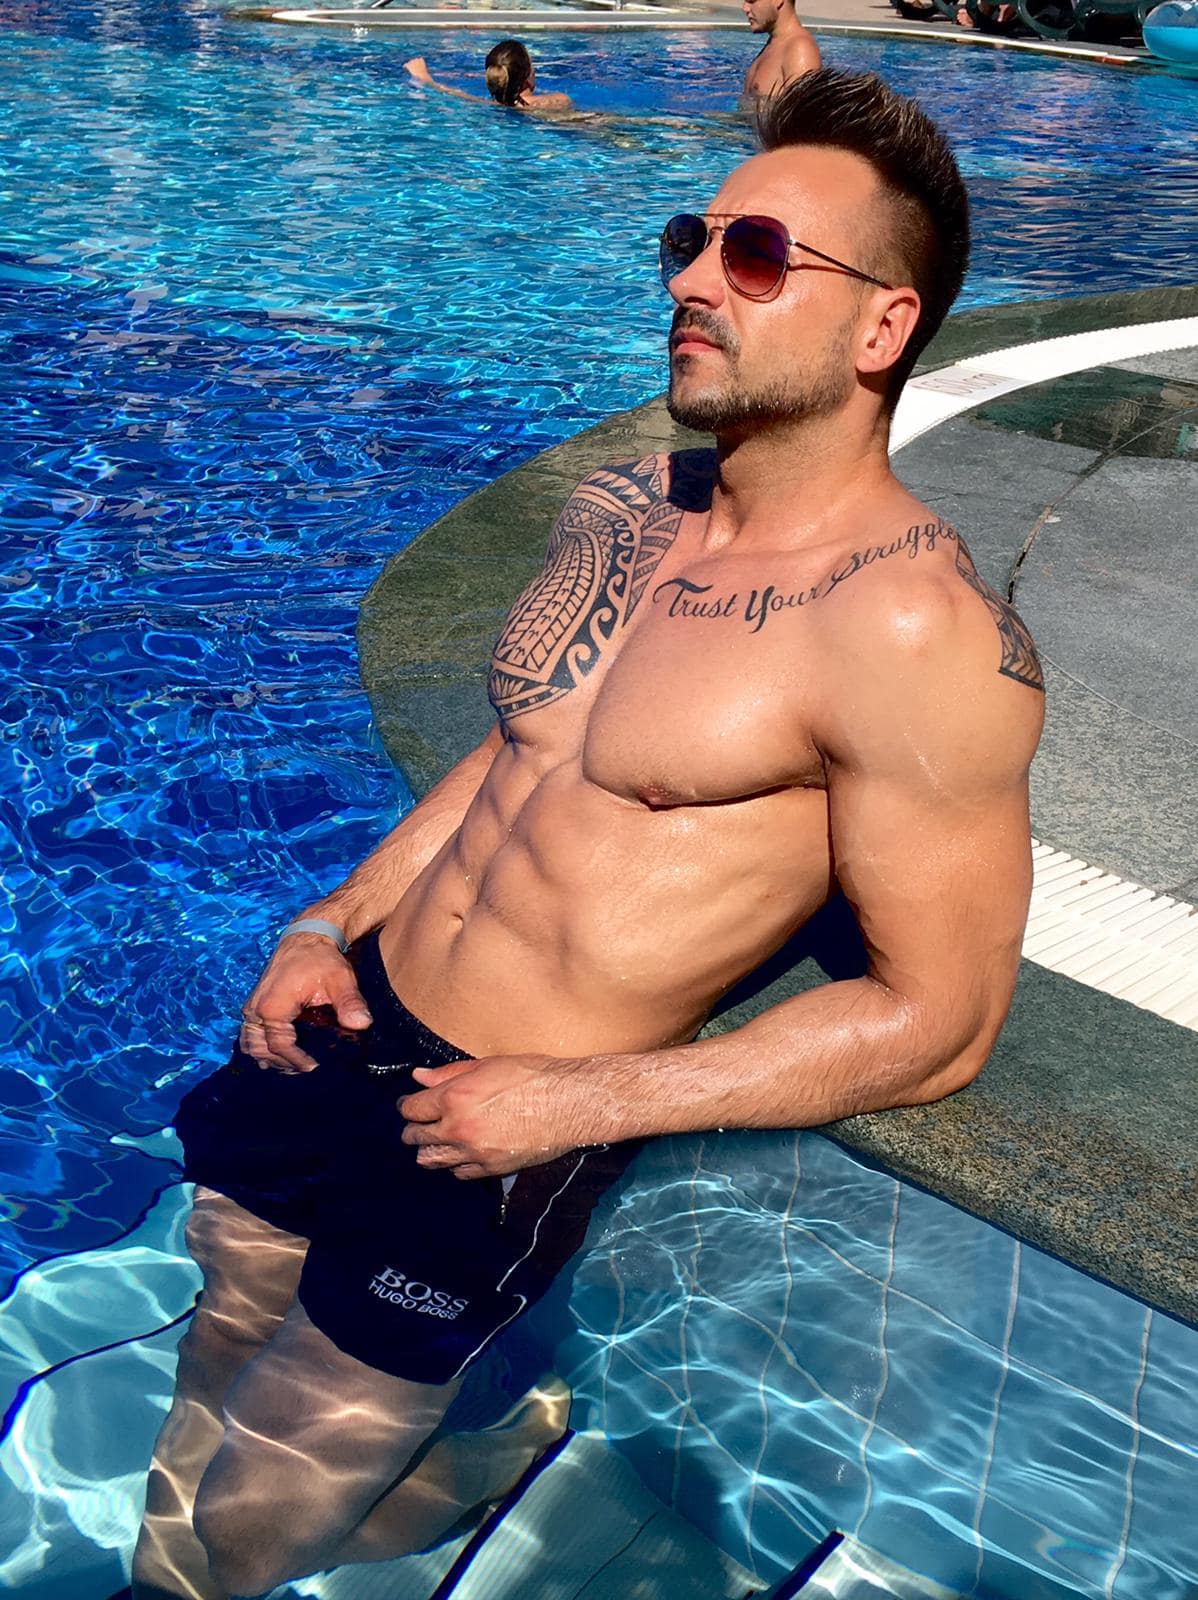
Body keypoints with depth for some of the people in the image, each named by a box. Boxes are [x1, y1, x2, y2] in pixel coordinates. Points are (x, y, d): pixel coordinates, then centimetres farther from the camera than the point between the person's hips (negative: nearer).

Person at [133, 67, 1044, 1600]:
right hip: (350, 1017, 7)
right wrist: (331, 922, 5)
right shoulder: (617, 506, 4)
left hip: (492, 1137, -6)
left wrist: (579, 1102, -16)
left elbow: (937, 1024, -16)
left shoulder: (917, 631, -19)